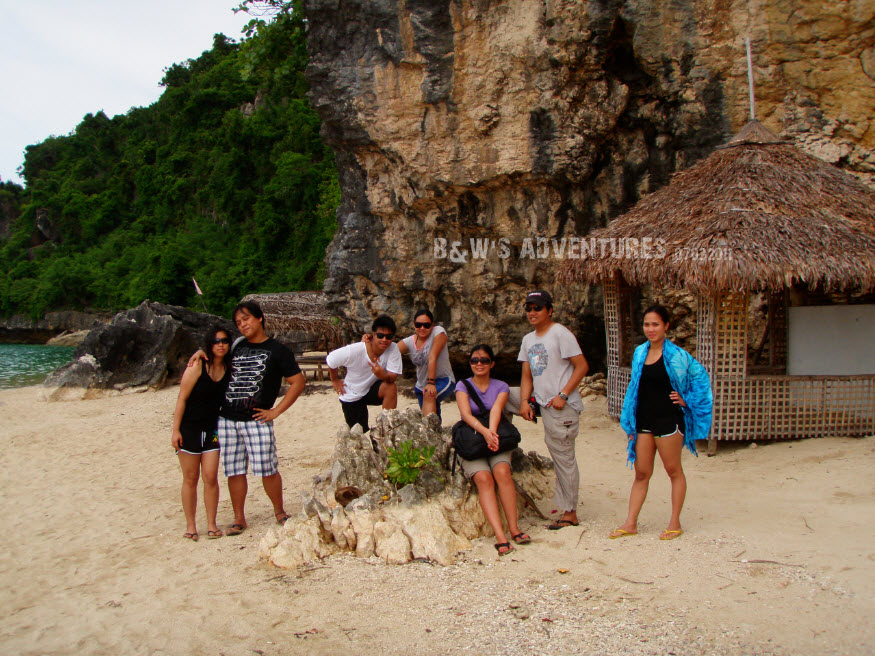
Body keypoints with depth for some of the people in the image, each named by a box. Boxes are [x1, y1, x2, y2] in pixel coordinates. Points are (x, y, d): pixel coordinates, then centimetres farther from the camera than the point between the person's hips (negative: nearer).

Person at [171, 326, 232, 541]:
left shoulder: (229, 369, 0)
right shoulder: (197, 366, -13)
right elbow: (182, 398, -11)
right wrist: (175, 429, -13)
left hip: (212, 429, 3)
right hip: (189, 427, -3)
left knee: (210, 477, -1)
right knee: (190, 478, 6)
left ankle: (211, 524, 11)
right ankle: (190, 525, 17)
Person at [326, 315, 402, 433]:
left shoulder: (393, 349, -23)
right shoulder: (353, 351, -27)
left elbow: (393, 377, -26)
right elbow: (330, 360, -10)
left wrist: (384, 376, -49)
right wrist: (335, 380, 3)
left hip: (373, 390, 1)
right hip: (352, 396, -1)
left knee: (391, 388, -31)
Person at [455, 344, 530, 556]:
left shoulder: (501, 387, 11)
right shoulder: (463, 386, 8)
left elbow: (496, 409, -9)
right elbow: (466, 414, -9)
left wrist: (492, 431, -31)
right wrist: (484, 431, -29)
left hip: (497, 441, 1)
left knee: (502, 471, -30)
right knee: (483, 478, -28)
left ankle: (514, 528, -24)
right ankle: (501, 537, -36)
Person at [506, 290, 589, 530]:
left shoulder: (560, 333, -9)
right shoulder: (528, 339, 14)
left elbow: (582, 366, -13)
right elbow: (527, 375, 12)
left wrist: (563, 395, -19)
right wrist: (524, 401, -5)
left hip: (562, 407, -8)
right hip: (539, 401, 8)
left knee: (563, 457, -3)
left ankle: (569, 513, 9)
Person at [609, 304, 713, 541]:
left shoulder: (676, 355, -7)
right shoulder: (639, 353, 9)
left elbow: (701, 377, 2)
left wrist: (686, 399, -3)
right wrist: (630, 424, 14)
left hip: (668, 419, -5)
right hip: (643, 420, 5)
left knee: (674, 471, 6)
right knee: (641, 473, 8)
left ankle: (675, 523, 17)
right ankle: (630, 523, 12)